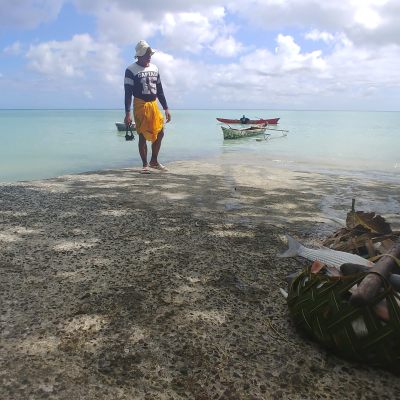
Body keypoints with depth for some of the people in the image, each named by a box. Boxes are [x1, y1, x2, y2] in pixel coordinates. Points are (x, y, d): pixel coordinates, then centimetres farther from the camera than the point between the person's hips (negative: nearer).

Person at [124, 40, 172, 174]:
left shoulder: (154, 68, 12)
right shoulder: (131, 70, -6)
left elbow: (159, 90, 16)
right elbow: (128, 92, -10)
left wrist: (166, 108, 13)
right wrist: (128, 113, -17)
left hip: (154, 105, 6)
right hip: (140, 105, -5)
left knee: (160, 133, 3)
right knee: (142, 136, -2)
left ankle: (154, 161, 20)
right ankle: (145, 164, 9)